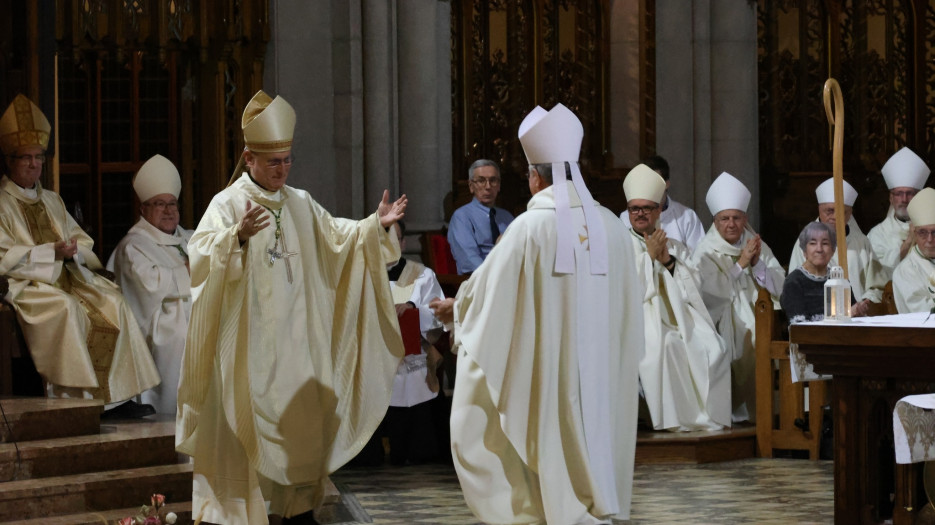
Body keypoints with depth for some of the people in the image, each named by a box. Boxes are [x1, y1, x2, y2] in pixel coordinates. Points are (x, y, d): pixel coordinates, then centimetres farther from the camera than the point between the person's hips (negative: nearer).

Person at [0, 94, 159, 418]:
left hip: (66, 277, 6)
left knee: (111, 303, -18)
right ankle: (72, 397, -33)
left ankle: (114, 397, -21)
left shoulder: (51, 201, 23)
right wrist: (50, 252, -17)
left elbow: (83, 243, 19)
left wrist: (73, 252, -6)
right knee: (66, 308, -34)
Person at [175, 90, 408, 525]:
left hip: (297, 340, 6)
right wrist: (239, 236, -39)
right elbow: (201, 257, -21)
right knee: (249, 420, -6)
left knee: (304, 421, 8)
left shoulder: (301, 204, 12)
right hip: (248, 339, -6)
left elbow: (337, 238, 17)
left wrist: (375, 226, 1)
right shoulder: (228, 204, -8)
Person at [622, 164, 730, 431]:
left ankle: (707, 415, -21)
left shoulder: (676, 248, 24)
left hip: (678, 315, 4)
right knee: (662, 343, -37)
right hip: (640, 316, -4)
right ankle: (668, 417, -32)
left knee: (711, 347, -25)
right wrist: (649, 256, -3)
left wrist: (668, 261, -2)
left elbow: (693, 285, 11)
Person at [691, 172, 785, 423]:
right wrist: (740, 264, -11)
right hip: (724, 326, -4)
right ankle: (737, 414, -20)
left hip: (759, 326, 4)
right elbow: (713, 292, -11)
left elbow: (779, 286, 8)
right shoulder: (705, 254, 3)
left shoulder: (758, 247, 16)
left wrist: (757, 264, -6)